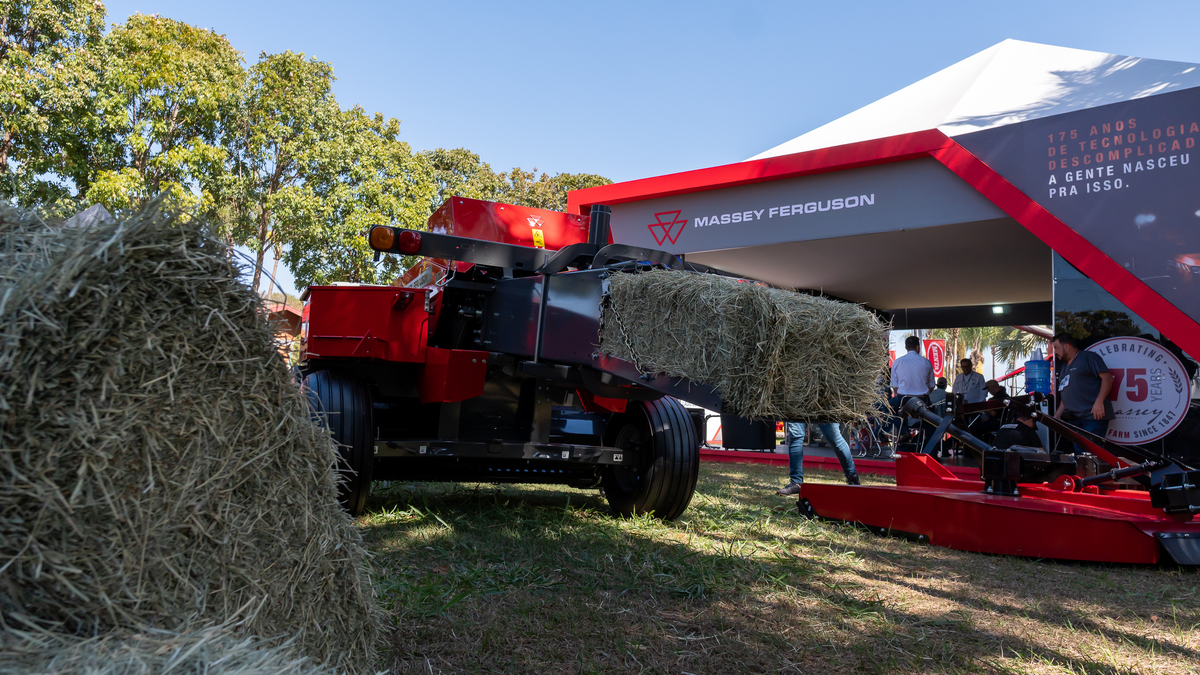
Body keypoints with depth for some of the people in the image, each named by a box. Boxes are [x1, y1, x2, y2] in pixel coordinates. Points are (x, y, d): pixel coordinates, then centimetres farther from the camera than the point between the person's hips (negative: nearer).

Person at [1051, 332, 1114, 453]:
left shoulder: (1088, 357, 0)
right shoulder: (1064, 367, 25)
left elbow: (1107, 377, -10)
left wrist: (1099, 402, -21)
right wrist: (1056, 416, 15)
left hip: (1093, 416, -8)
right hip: (1074, 420, 8)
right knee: (1078, 452, 4)